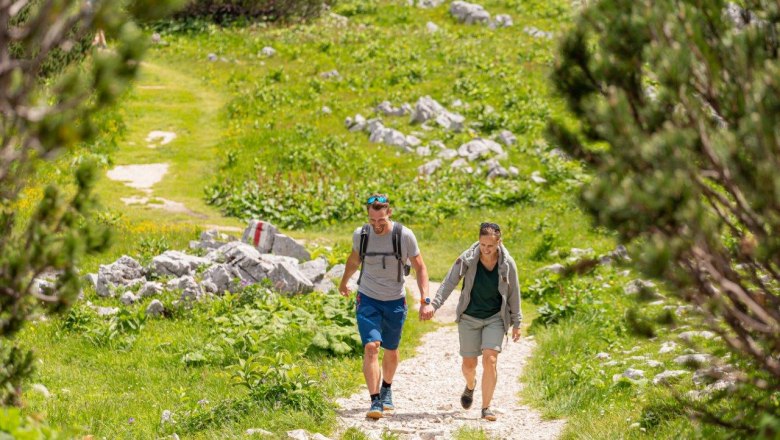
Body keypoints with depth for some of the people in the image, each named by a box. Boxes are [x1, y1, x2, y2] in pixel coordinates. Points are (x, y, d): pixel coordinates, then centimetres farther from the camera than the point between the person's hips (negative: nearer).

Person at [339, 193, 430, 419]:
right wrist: (344, 282, 31)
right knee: (371, 347, -17)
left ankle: (387, 389, 41)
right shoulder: (360, 235, -9)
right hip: (368, 299, 0)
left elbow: (420, 268, -3)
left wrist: (425, 299, -12)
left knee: (391, 351, 14)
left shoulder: (405, 236, -14)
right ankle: (375, 401, -18)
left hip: (395, 302, 0)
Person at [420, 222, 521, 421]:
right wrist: (434, 304, -31)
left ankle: (486, 408, -7)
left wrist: (516, 323, 6)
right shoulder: (467, 259, -14)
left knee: (490, 360, -16)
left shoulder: (507, 264, -10)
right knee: (469, 364, 8)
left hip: (495, 318, 0)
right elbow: (449, 282, -17)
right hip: (469, 317, 0)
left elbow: (514, 293, 1)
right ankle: (470, 386, 45)